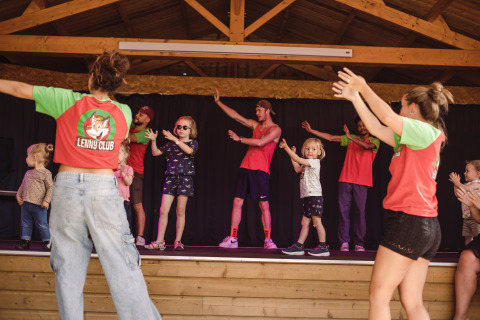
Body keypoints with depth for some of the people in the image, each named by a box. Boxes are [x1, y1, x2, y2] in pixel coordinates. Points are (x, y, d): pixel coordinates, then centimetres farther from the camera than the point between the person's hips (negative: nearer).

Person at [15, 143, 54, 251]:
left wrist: (46, 201, -16)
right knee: (26, 224, 11)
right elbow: (22, 185, 21)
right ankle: (25, 240, 20)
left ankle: (47, 241, 12)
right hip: (25, 204, 7)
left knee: (41, 225, 1)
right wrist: (18, 195, 6)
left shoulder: (45, 173, -8)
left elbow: (50, 187, -10)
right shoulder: (28, 173, 14)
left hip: (38, 205, -7)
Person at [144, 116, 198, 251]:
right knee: (163, 210, -4)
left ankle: (178, 241, 10)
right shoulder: (171, 144, 14)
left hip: (185, 178, -3)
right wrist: (153, 141, -4)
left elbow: (189, 150, -20)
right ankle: (160, 241, 2)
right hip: (170, 178, 3)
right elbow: (156, 153, 12)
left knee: (180, 211, 1)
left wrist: (175, 139, -26)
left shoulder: (193, 143, 3)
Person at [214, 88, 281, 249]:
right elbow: (235, 116, 19)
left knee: (264, 205, -6)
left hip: (260, 170, -6)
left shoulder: (275, 129, 0)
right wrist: (219, 102, 16)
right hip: (245, 167, 6)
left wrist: (239, 139, -6)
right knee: (237, 202, 1)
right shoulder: (255, 125, 19)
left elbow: (260, 142, -14)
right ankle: (232, 239, 4)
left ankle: (268, 240, 1)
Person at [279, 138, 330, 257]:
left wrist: (286, 147, -13)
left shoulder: (315, 162, -9)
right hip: (307, 197, 9)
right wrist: (293, 153, 23)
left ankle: (323, 247, 0)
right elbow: (297, 169, 27)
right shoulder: (306, 164, 18)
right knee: (305, 223, 8)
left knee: (317, 222, -6)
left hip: (314, 196, -9)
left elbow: (298, 159, -16)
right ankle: (298, 246, 10)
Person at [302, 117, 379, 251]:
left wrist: (350, 137, -16)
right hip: (345, 180, 2)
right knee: (343, 210, -4)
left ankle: (359, 243, 0)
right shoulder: (351, 138, 17)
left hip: (362, 182, -2)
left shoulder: (374, 141, 10)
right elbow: (331, 137, 14)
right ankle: (344, 242, -1)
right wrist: (311, 130, 9)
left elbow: (367, 146, -13)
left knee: (360, 211, -5)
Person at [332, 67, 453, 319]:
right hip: (426, 225, 9)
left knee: (379, 294, -5)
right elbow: (376, 128, 15)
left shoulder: (427, 132, -7)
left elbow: (387, 117, -18)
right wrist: (355, 98, 14)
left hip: (409, 220, -9)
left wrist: (363, 87, -6)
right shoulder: (416, 139, 18)